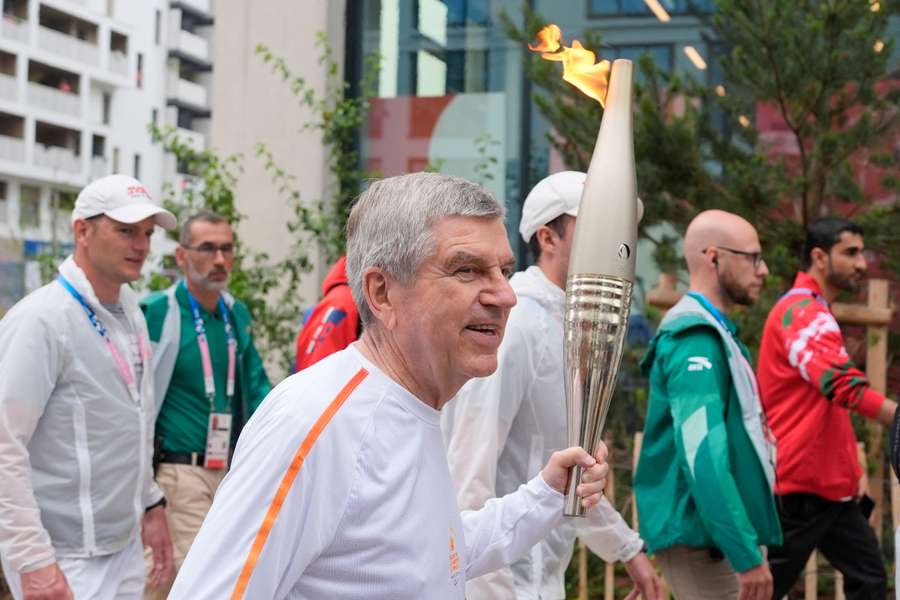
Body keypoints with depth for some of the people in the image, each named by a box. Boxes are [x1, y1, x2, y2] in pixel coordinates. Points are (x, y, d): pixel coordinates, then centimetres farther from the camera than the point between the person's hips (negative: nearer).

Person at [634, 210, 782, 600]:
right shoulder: (696, 339, -16)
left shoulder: (713, 333, 15)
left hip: (715, 537, 10)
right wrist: (747, 554, -26)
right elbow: (702, 456, -25)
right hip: (707, 541, -10)